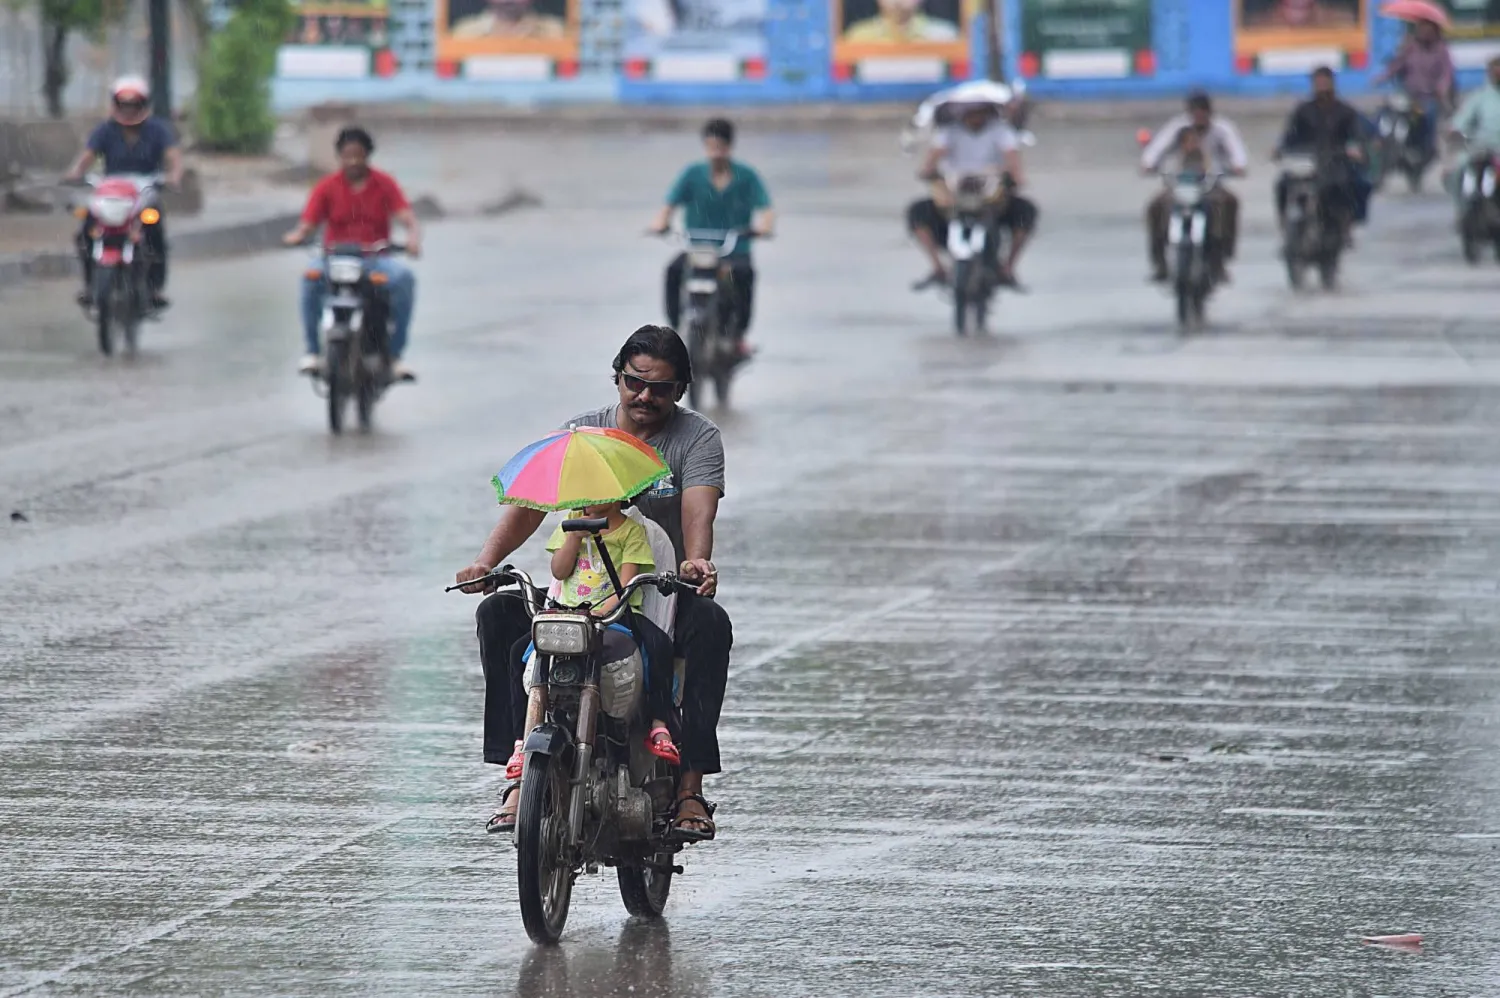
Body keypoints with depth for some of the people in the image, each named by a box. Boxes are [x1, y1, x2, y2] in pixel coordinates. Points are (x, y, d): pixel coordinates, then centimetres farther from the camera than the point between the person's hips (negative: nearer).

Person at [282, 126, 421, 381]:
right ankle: (313, 350, -24)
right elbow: (307, 224, -4)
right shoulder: (327, 186, 4)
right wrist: (297, 236, -29)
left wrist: (413, 238, -32)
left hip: (375, 258, 0)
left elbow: (408, 218, -8)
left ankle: (395, 354, -24)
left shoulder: (384, 184, 4)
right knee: (311, 276, -34)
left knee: (403, 277, -32)